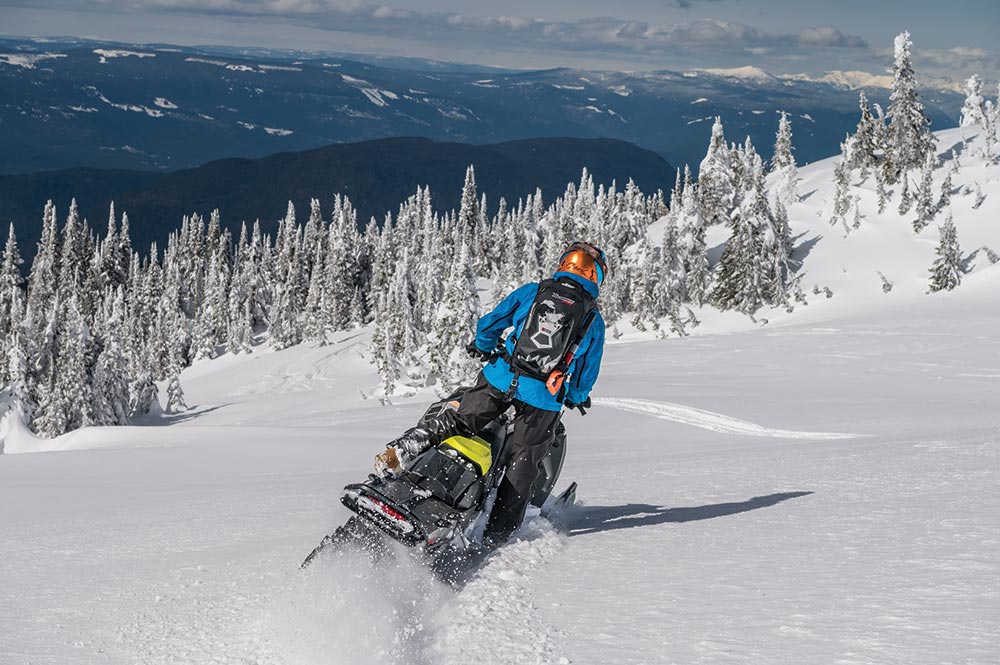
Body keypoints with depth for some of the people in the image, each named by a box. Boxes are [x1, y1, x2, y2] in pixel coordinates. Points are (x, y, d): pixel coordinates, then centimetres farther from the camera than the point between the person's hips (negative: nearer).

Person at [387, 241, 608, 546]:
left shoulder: (531, 291, 8)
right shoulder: (594, 320, 6)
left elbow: (490, 324, 9)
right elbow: (586, 375, 10)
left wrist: (483, 347, 31)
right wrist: (575, 398, 31)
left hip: (501, 379, 1)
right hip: (544, 400, -1)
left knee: (461, 419, 18)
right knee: (523, 463, 7)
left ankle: (408, 445, 2)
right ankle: (497, 532, 6)